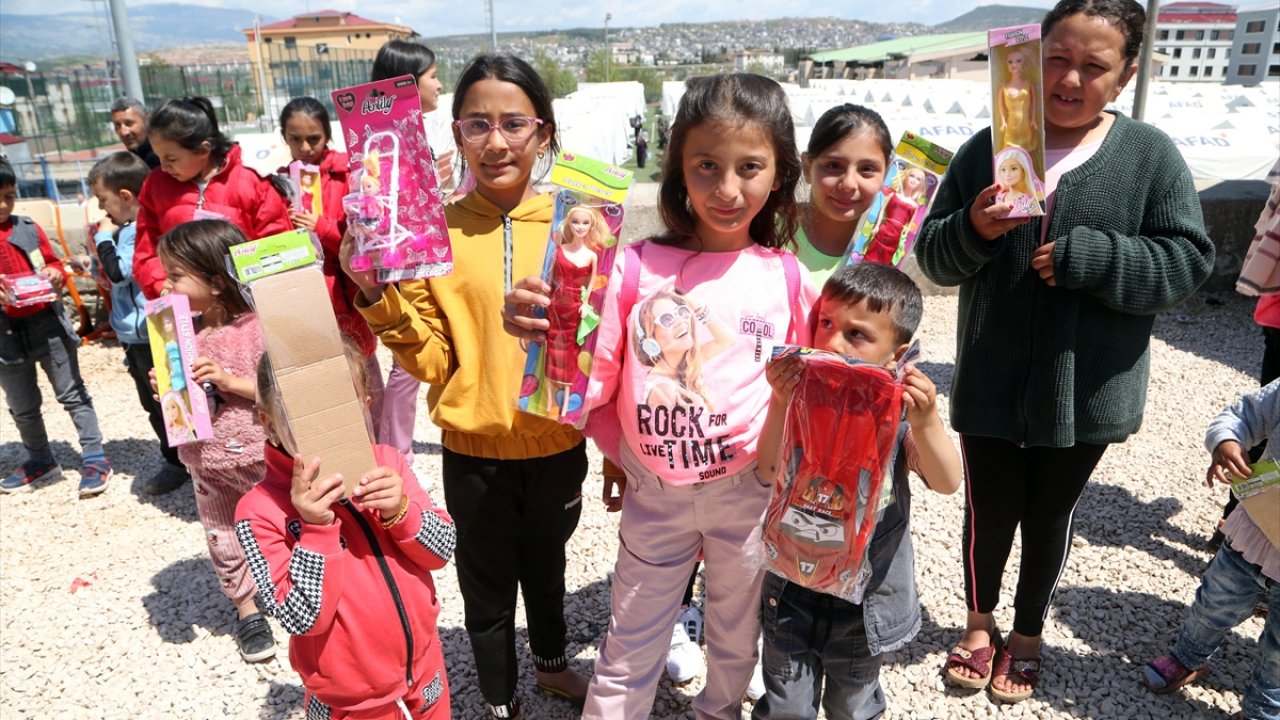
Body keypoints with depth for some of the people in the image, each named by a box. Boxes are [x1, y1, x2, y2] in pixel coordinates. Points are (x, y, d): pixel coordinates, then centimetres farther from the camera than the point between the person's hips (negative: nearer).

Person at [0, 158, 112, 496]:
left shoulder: (28, 228, 0)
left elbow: (53, 264, 10)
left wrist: (56, 275, -13)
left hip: (47, 324, 0)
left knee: (72, 394, 6)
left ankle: (95, 457, 12)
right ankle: (40, 461, 32)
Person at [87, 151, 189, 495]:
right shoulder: (130, 228, 10)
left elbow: (119, 271, -21)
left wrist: (104, 237, -9)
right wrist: (106, 238, 8)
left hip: (150, 334, -10)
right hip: (134, 334, 10)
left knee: (165, 402, 1)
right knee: (153, 403, 17)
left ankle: (179, 462, 13)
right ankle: (173, 460, 29)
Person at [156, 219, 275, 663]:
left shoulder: (255, 328, -16)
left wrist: (230, 382, -26)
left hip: (260, 458, -5)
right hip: (207, 463, 5)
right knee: (224, 541, 16)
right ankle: (246, 609, 35)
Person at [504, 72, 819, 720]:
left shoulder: (786, 276, -6)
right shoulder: (638, 266, -10)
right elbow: (592, 383, -8)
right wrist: (540, 335, -24)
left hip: (749, 490, 2)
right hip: (654, 492, -1)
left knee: (735, 636, 25)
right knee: (629, 649, 15)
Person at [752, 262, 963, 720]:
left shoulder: (898, 407, -15)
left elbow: (946, 483, -22)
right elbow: (771, 473, -25)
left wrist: (926, 423, -39)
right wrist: (780, 403, -38)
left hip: (868, 592, 1)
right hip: (794, 588, 0)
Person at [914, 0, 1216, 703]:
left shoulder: (1151, 155, -3)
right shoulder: (986, 148, -1)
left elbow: (1186, 260, -7)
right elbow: (933, 256, -1)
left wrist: (1086, 257, -20)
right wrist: (973, 230, -22)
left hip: (1086, 390, 0)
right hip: (990, 383, 1)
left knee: (1050, 516, 17)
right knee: (989, 512, 12)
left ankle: (1027, 633, 41)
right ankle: (979, 621, 40)